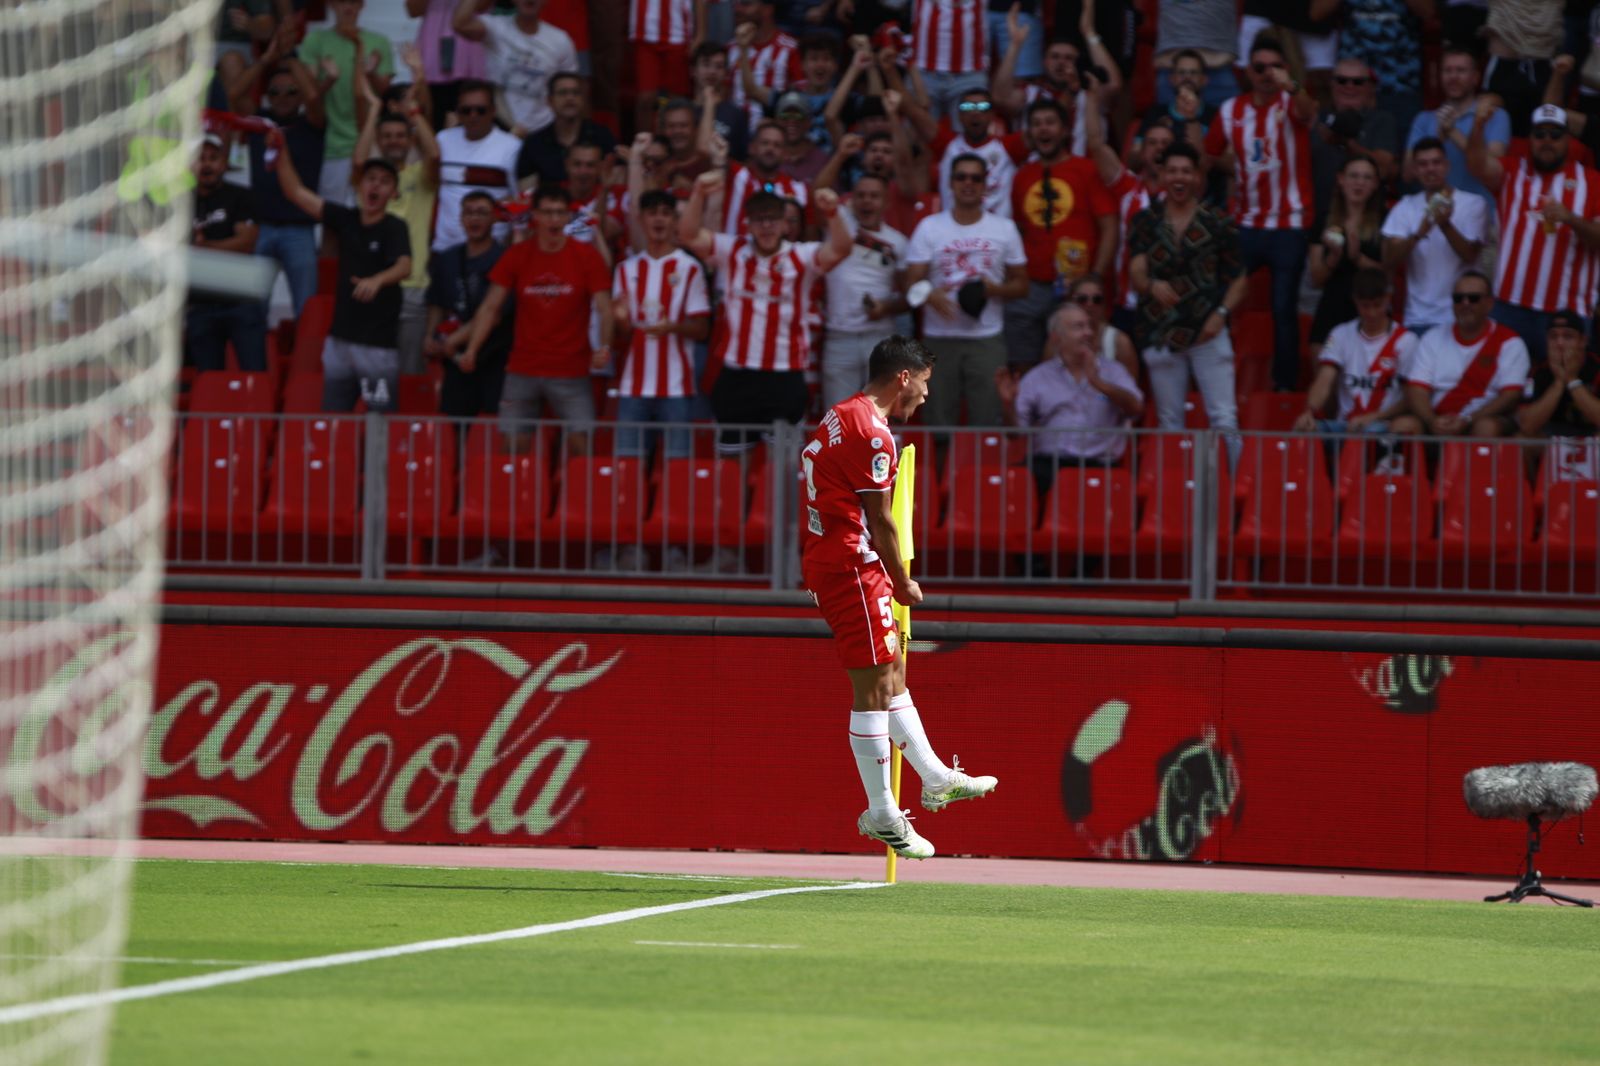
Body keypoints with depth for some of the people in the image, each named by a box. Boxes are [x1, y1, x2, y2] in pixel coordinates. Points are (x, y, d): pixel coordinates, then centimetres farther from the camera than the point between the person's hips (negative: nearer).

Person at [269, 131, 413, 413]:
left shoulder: (394, 228, -8)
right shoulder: (345, 219, 7)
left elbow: (404, 267, -26)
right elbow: (297, 193, 8)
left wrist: (378, 280, -47)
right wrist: (281, 152, -1)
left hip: (379, 343, -6)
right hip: (340, 337, 6)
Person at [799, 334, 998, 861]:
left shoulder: (841, 417, 16)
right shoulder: (871, 433, -16)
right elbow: (880, 521, -14)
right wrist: (903, 583, -1)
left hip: (827, 562, 11)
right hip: (852, 566, -11)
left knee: (893, 673, 19)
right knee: (873, 690, -7)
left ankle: (935, 778, 29)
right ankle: (881, 814, -3)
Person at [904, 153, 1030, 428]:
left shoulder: (1004, 229, 9)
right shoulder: (929, 228, 6)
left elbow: (1021, 285, 12)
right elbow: (912, 282, 1)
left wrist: (994, 289, -10)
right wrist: (931, 296, -21)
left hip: (987, 340, 0)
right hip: (939, 339, 0)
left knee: (987, 422, -6)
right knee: (938, 421, -1)